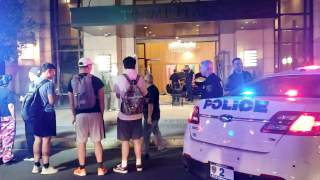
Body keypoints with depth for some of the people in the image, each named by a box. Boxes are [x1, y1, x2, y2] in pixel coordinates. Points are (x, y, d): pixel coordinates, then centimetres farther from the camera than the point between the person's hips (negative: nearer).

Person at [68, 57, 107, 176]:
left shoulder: (72, 81, 4)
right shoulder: (96, 80, -3)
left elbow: (71, 101, 8)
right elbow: (101, 100, -2)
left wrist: (74, 115, 19)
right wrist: (102, 113, 10)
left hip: (80, 115, 1)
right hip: (95, 114, -1)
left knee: (81, 143, 9)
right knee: (97, 141, 6)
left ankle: (82, 169, 16)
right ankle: (100, 168, 11)